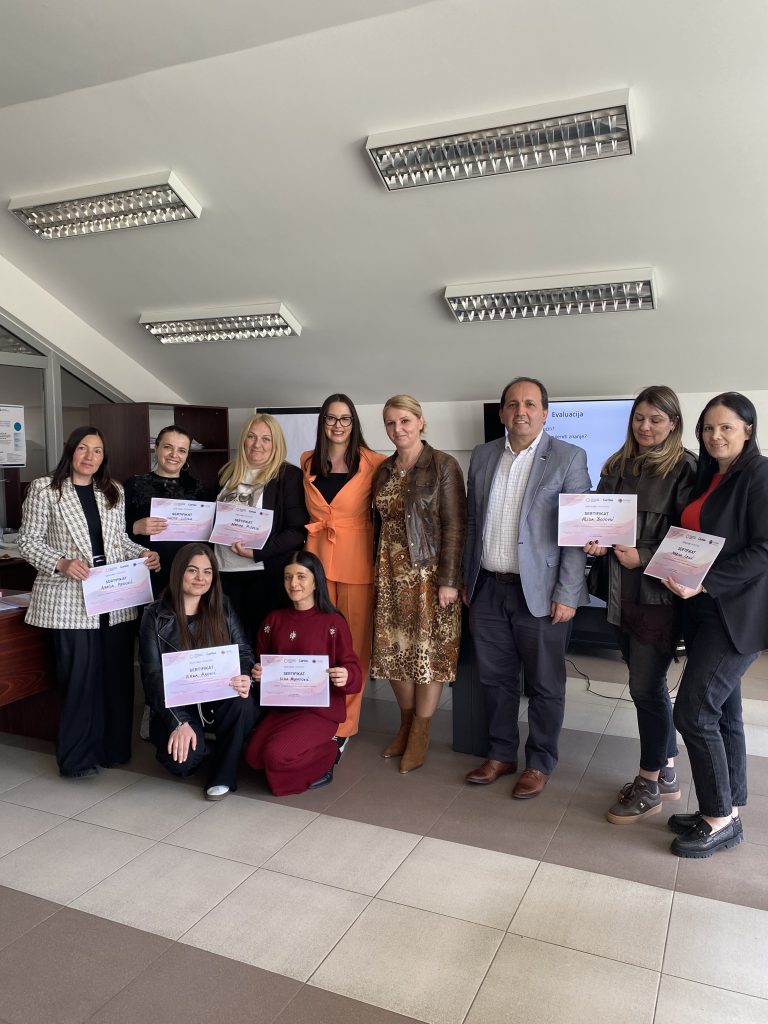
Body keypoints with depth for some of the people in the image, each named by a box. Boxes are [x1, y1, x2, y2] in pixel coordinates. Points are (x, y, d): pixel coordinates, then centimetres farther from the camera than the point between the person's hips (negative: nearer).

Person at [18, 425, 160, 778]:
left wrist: (144, 553, -1)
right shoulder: (44, 489, -1)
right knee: (79, 677, -1)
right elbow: (28, 541, -2)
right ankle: (77, 757, 14)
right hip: (70, 600, -4)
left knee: (116, 674, 8)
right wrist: (61, 563, -17)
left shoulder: (114, 492, 13)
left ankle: (113, 748, 23)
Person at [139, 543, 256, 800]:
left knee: (243, 703, -32)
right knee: (183, 759, -29)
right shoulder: (156, 616, -4)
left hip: (219, 700, 2)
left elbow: (244, 651, 4)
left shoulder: (222, 608, 5)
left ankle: (222, 776, -10)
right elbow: (154, 675, -10)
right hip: (176, 704, -2)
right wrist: (179, 722, -22)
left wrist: (244, 678, -21)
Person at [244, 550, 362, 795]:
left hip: (320, 708, -5)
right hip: (281, 706, 6)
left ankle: (327, 755, 5)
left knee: (276, 754, -24)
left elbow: (353, 671, -7)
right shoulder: (274, 620, 7)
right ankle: (312, 751, 11)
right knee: (253, 756, -14)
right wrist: (257, 673, -6)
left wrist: (346, 677, -30)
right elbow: (261, 661, 17)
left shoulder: (333, 622, -7)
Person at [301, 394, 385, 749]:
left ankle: (344, 725, 18)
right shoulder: (308, 463, 8)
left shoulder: (374, 463, -5)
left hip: (357, 563, -3)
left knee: (353, 644, 4)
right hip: (316, 558, 3)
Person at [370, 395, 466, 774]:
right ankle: (406, 724, 29)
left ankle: (420, 734, 19)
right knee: (395, 651, 9)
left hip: (428, 572, -5)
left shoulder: (443, 465, -7)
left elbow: (454, 525, -11)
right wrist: (378, 570, 12)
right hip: (391, 572, 5)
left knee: (429, 653, 3)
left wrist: (449, 579, -15)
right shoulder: (384, 469, 10)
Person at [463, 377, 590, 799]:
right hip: (487, 589, 4)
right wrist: (467, 579, 12)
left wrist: (567, 595, -13)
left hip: (539, 591, -4)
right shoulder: (482, 455, 8)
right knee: (495, 678, 15)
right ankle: (501, 755, 32)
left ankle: (540, 764, 26)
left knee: (544, 685, 9)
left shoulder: (569, 458, -7)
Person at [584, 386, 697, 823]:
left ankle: (649, 787, 16)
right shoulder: (618, 464, 11)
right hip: (621, 591, 6)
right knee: (650, 685, 15)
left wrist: (643, 556, -20)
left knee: (646, 687, -1)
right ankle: (666, 774, 30)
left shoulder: (685, 468, -7)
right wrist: (596, 540, -5)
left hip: (659, 593, -6)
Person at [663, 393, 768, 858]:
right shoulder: (708, 476, 14)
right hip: (704, 610, 8)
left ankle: (721, 819, 8)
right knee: (722, 711, 14)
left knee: (693, 711, -7)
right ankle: (728, 810, 25)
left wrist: (704, 583, -22)